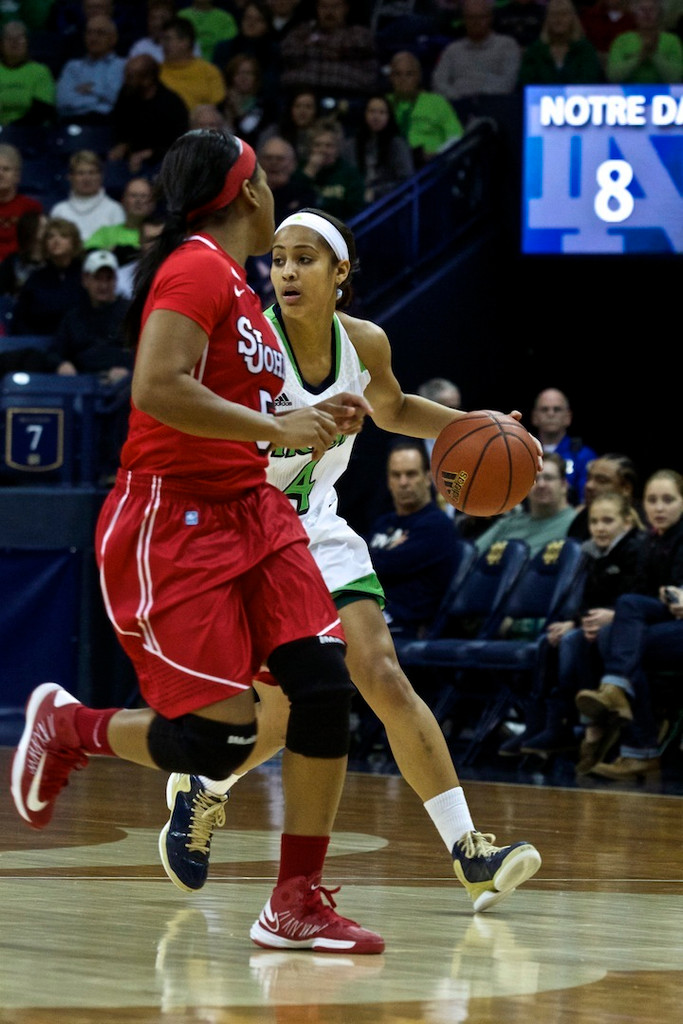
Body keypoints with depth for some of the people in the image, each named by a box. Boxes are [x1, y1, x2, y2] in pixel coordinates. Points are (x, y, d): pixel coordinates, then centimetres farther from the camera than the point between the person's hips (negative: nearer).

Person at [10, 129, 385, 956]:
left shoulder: (234, 283, 17)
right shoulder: (197, 268, -13)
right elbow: (157, 390, -26)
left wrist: (313, 421, 16)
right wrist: (276, 429, -22)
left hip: (250, 514, 9)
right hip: (171, 523, -9)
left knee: (325, 687, -6)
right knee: (217, 741, -11)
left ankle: (296, 906, 2)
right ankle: (65, 727, 17)